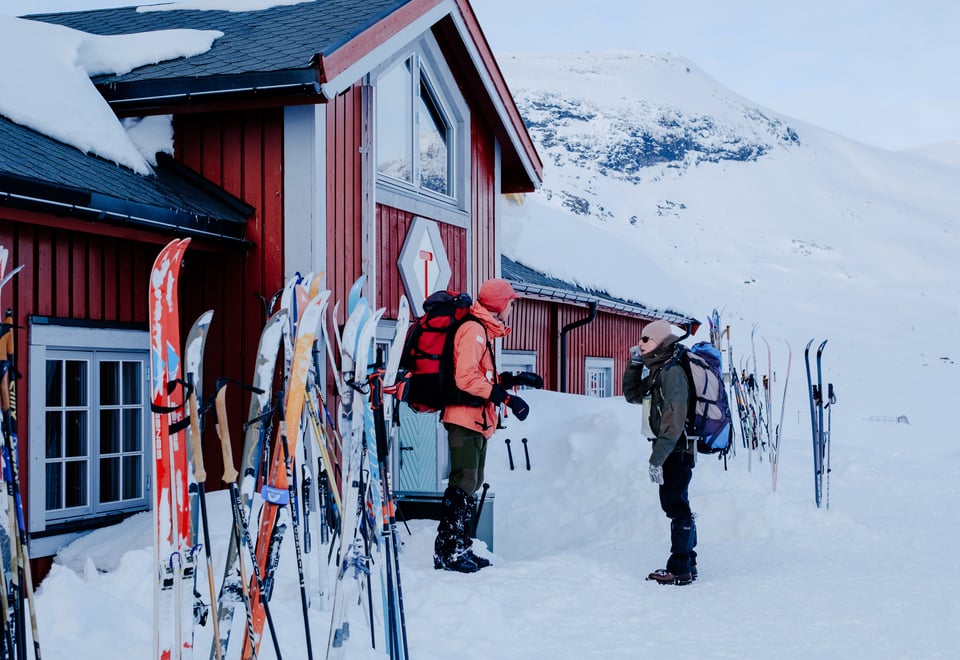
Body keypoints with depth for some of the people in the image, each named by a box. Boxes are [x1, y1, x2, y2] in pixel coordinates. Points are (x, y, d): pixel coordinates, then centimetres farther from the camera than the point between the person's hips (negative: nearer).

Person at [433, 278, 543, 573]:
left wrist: (514, 378, 15)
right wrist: (506, 397, -22)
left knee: (471, 485, 13)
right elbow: (466, 377, -22)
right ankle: (447, 550, -8)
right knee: (462, 484, -11)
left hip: (477, 421, 11)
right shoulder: (473, 329, -11)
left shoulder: (484, 331, 22)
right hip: (465, 418, -11)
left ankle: (461, 548, 19)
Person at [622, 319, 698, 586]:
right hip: (671, 451, 10)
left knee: (676, 506, -6)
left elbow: (674, 420, -23)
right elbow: (632, 394, 26)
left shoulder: (672, 371, -17)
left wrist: (657, 458, -25)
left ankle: (680, 569, -2)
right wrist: (634, 365, 12)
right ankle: (687, 564, 24)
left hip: (677, 450, -10)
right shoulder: (658, 371, 14)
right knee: (676, 506, 15)